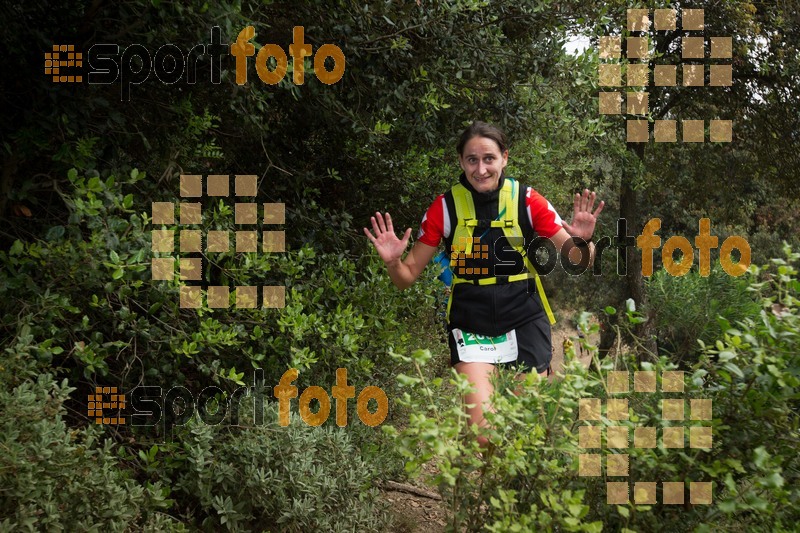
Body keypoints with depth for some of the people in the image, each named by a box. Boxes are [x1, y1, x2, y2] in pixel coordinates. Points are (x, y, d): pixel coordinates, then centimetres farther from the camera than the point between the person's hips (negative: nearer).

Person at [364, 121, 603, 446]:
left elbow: (579, 261, -1)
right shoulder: (446, 206, -4)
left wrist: (582, 241, -24)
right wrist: (392, 262, -21)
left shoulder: (526, 200, -4)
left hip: (525, 323, 1)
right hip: (470, 327, -1)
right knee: (480, 427, -15)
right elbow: (408, 277, 1)